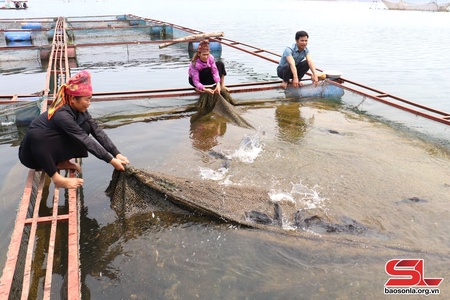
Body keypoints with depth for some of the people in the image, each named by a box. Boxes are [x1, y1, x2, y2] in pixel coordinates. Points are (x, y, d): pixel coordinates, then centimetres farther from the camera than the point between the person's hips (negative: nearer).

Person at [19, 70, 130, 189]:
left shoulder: (78, 109, -8)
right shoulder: (61, 115, -31)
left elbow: (97, 131, -12)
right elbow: (87, 141, -32)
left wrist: (117, 154, -19)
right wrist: (111, 161, -30)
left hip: (51, 152, 7)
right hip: (31, 154, -6)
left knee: (85, 126, -10)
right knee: (35, 134, -41)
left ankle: (62, 162, 0)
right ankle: (56, 177, -28)